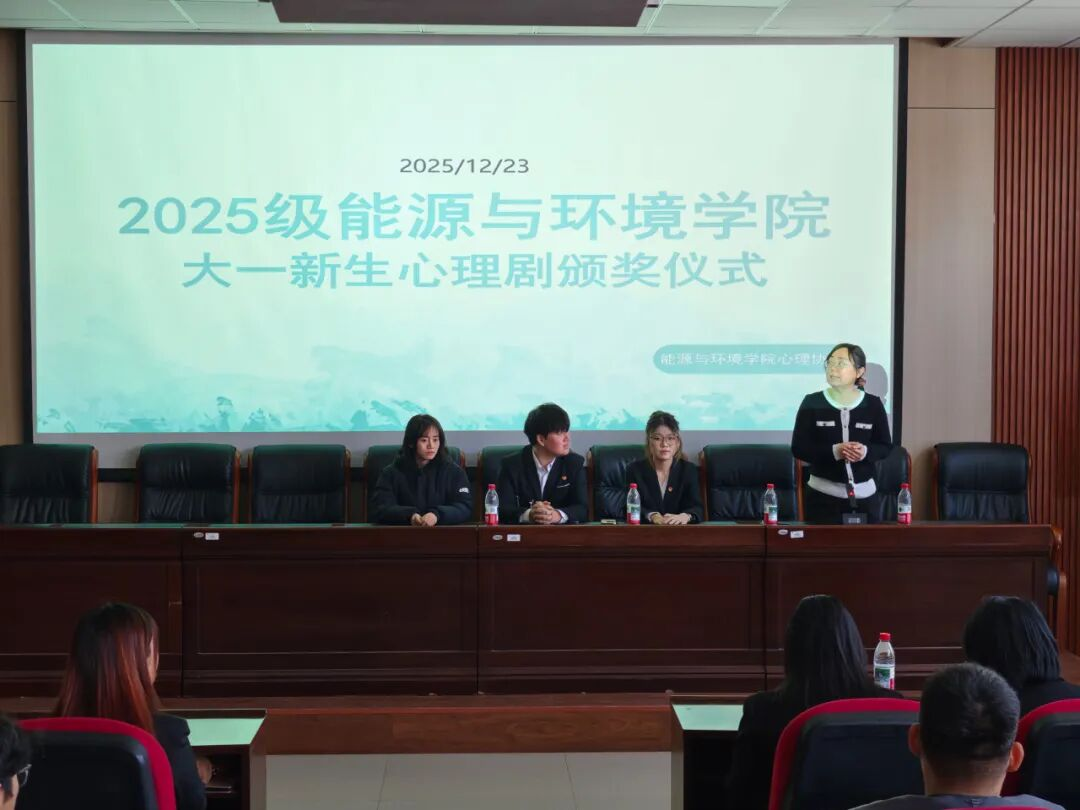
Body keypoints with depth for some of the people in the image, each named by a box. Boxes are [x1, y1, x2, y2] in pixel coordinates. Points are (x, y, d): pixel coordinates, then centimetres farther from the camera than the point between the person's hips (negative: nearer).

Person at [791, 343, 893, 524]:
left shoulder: (873, 404, 0)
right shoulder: (812, 403, -4)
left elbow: (885, 446, 6)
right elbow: (798, 448, -6)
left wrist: (865, 451, -16)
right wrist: (833, 451, -21)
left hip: (864, 495, 1)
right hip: (822, 495, -1)